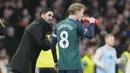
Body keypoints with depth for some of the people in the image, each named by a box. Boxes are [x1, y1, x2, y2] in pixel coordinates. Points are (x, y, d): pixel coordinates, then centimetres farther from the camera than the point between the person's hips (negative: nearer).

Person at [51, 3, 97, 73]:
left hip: (61, 65, 6)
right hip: (74, 65, -6)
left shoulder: (58, 25, 12)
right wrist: (92, 23, 2)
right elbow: (90, 35, -16)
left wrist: (56, 61, 20)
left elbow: (52, 44, 12)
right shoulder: (77, 24, -7)